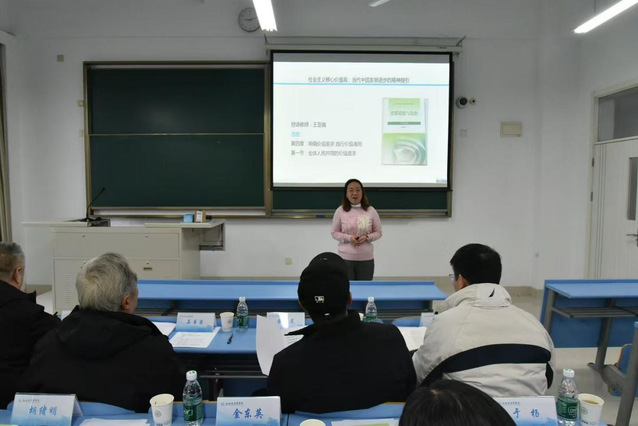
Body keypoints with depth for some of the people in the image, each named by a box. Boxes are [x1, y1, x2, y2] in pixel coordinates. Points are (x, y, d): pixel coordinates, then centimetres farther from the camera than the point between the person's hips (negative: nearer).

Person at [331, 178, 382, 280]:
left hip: (366, 258, 1)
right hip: (345, 258, -1)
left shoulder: (371, 211, 1)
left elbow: (378, 233, 7)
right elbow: (335, 233, 4)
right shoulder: (340, 211, -2)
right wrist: (348, 238, -13)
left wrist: (367, 237, -12)